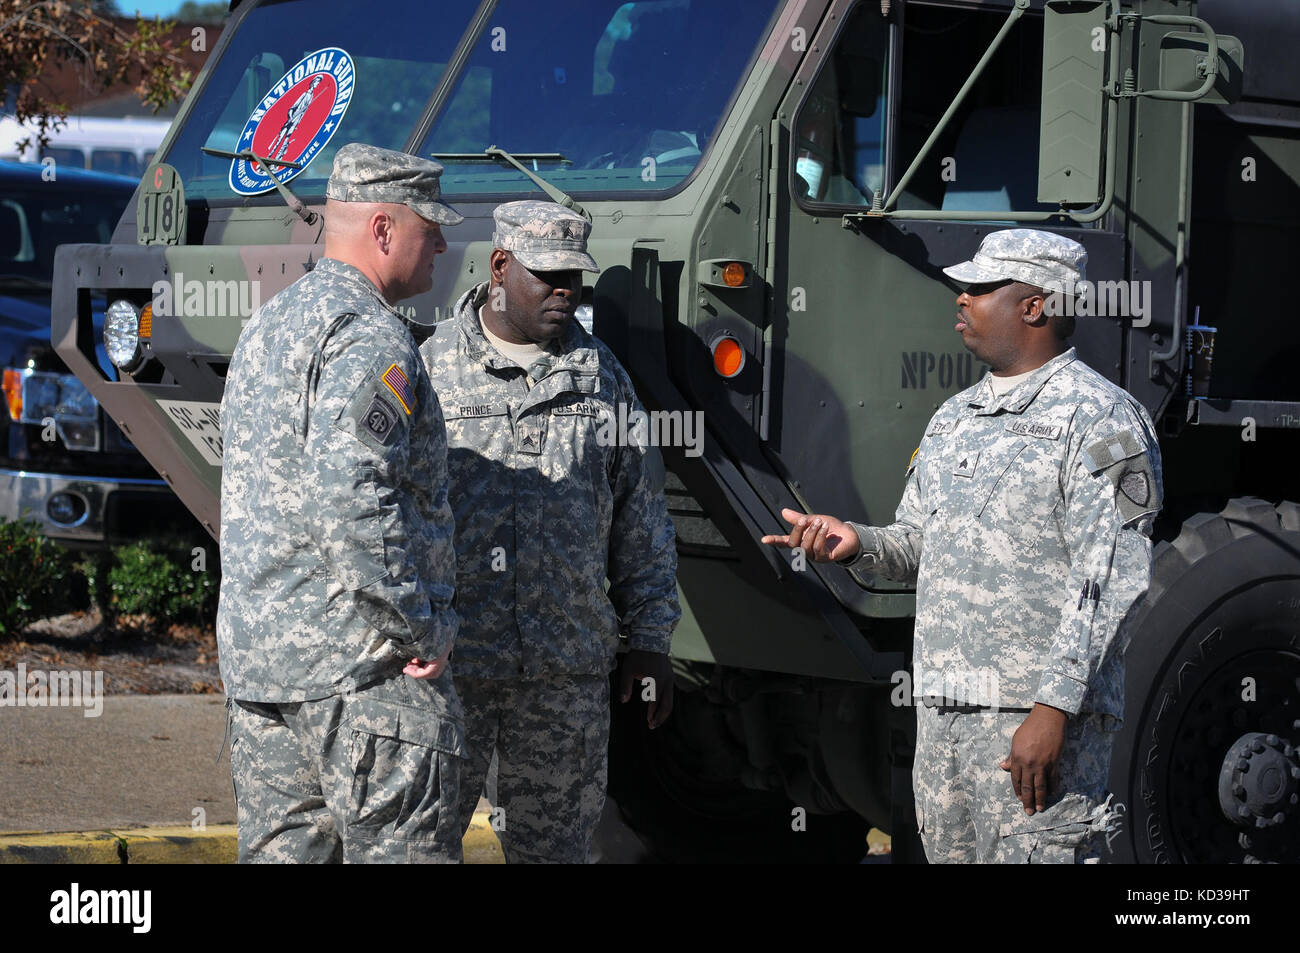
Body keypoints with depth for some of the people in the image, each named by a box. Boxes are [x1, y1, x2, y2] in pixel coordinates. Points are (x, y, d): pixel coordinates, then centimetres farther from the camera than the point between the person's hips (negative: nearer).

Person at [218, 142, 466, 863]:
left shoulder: (270, 324, 18)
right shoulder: (370, 336, -15)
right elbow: (348, 497, -27)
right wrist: (421, 633, -19)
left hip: (254, 660, 9)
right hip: (363, 668, -9)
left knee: (280, 848, 12)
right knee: (402, 851, -5)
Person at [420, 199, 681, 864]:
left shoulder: (600, 376, 10)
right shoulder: (430, 370, 1)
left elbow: (641, 521, 14)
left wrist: (649, 641, 10)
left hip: (567, 673, 2)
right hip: (445, 661, -2)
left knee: (552, 842, 9)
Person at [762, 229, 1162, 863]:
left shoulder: (1100, 418, -8)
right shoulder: (954, 418, 19)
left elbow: (1108, 581, -15)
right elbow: (918, 545, 25)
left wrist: (1054, 706, -21)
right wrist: (858, 543, 2)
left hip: (1039, 715, -8)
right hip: (942, 711, 8)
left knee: (1028, 852, -10)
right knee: (948, 850, 11)